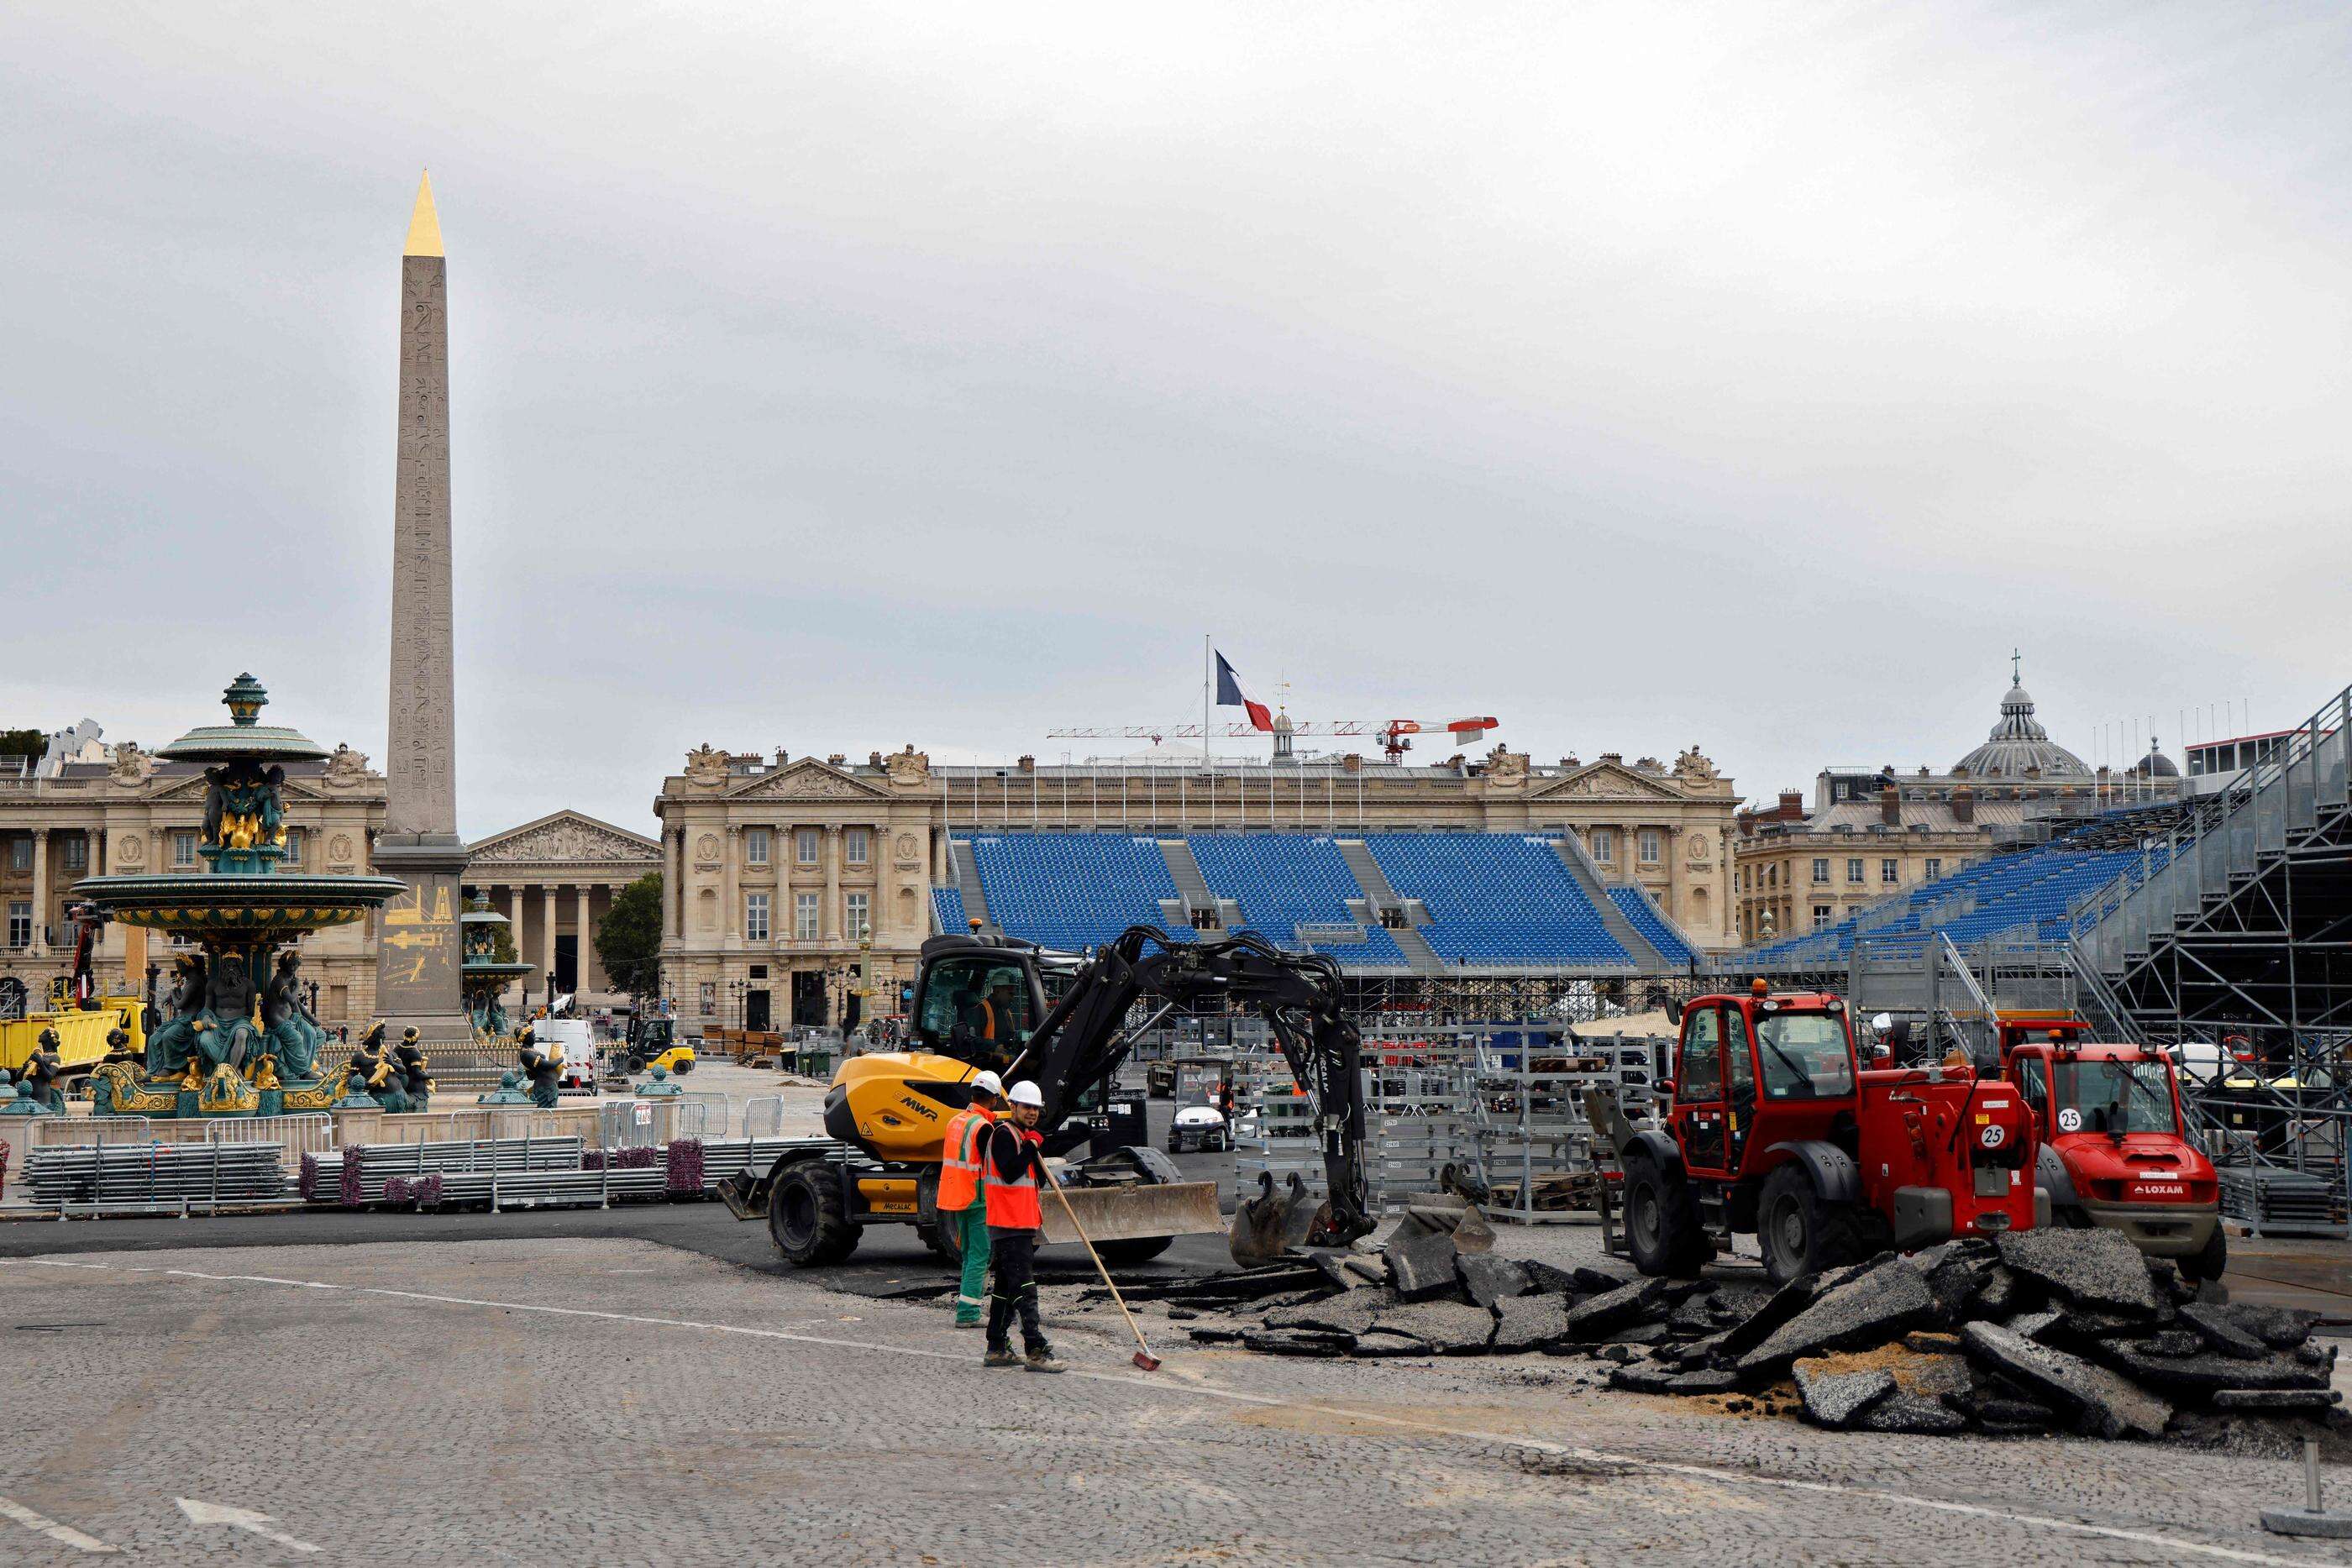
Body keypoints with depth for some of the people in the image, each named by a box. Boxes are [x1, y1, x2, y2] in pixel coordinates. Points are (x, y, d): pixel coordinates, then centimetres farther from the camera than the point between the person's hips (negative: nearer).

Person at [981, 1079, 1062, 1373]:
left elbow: (1038, 1180, 14)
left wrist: (1041, 1150, 0)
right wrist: (1029, 1149, -19)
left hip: (1023, 1223, 10)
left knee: (1005, 1287, 14)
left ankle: (997, 1349, 19)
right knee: (1024, 1288, -14)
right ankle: (1037, 1352, -19)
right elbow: (1009, 1173, -23)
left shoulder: (1026, 1137, 19)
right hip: (1009, 1225, -10)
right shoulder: (1003, 1134, -11)